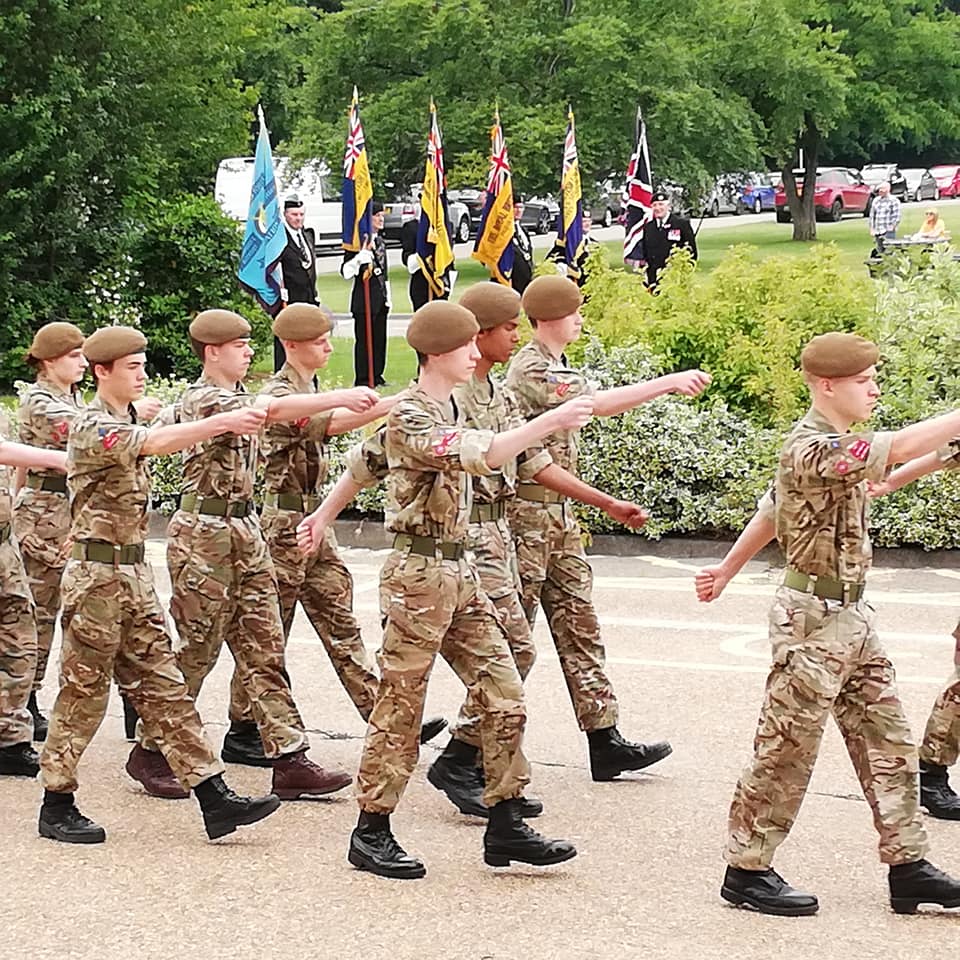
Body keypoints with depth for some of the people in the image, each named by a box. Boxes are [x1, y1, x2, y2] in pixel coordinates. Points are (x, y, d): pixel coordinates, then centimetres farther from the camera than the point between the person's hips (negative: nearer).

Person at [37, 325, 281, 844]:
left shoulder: (126, 422, 16)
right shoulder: (93, 426, -14)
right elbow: (153, 442, -33)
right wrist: (222, 423, -42)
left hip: (134, 574, 9)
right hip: (97, 574, -9)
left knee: (164, 688, 5)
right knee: (83, 694, 0)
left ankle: (214, 798, 1)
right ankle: (57, 805, 10)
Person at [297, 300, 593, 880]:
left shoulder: (447, 408, 15)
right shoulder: (410, 418, -15)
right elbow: (484, 456, -31)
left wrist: (324, 514, 29)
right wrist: (553, 421, -35)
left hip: (459, 571, 9)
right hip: (420, 574, -9)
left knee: (505, 697, 4)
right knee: (400, 707, -1)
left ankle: (506, 826, 9)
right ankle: (372, 834, 9)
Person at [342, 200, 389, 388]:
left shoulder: (379, 240, 15)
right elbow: (346, 271, -16)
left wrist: (388, 297, 19)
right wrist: (361, 256, -29)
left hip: (380, 296, 8)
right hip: (364, 295, -8)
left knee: (380, 337, 11)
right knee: (364, 339, -4)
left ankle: (376, 376, 18)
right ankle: (363, 379, 0)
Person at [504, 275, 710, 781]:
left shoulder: (556, 367, 15)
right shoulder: (532, 369, -17)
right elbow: (600, 403, -25)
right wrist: (672, 382, -25)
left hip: (557, 515, 10)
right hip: (527, 515, -10)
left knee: (578, 625, 7)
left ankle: (605, 741, 8)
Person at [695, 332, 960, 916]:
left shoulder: (838, 445, 13)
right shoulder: (811, 449, -20)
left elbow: (772, 512, 23)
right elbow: (901, 448, -32)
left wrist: (727, 571, 32)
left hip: (852, 615, 10)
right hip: (814, 618, -10)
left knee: (889, 740, 9)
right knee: (787, 749, -1)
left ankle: (908, 867, 14)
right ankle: (747, 870, 9)